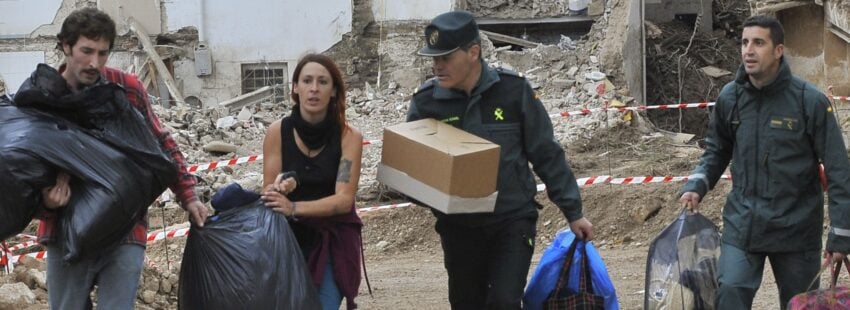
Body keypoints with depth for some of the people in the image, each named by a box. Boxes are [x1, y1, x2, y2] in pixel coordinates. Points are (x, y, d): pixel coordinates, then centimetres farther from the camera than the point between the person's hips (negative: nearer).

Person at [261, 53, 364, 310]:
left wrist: (294, 207, -30)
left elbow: (344, 199, -17)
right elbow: (269, 193, -4)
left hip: (331, 243, -1)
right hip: (288, 239, 1)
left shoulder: (348, 136, -10)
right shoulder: (278, 132, -6)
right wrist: (280, 189, -28)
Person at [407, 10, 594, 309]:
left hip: (512, 221, -3)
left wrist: (573, 212, 0)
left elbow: (546, 155, -2)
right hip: (458, 226, 3)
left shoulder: (513, 90, -11)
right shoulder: (426, 102, -7)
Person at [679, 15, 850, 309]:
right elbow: (717, 151, 15)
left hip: (797, 227, -2)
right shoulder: (730, 97, 0)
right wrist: (696, 187, -4)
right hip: (741, 222, 2)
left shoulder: (810, 101, -12)